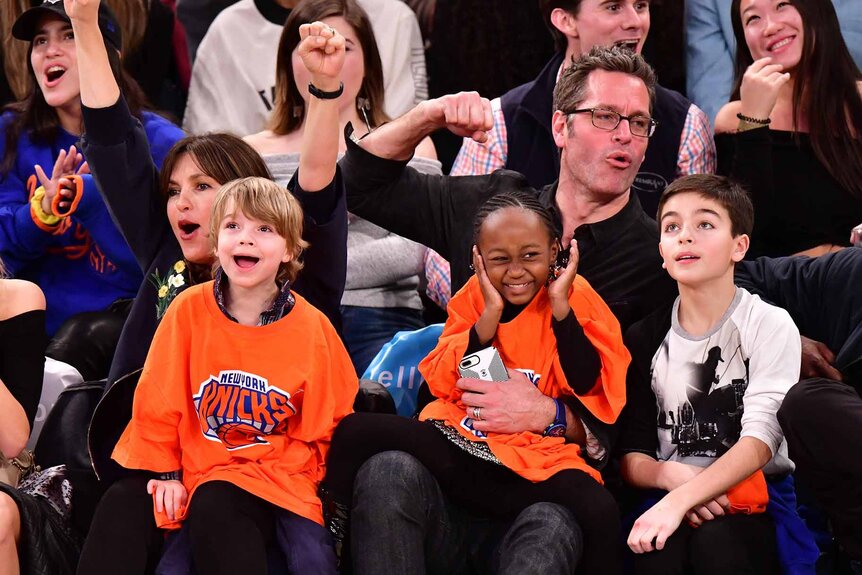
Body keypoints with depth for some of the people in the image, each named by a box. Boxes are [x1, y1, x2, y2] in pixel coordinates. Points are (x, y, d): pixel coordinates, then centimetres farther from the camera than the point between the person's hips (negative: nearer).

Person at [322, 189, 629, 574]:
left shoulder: (575, 296, 1)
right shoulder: (473, 296, 10)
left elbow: (590, 389, -11)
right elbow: (444, 384, -1)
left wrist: (560, 306, -15)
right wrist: (490, 314, -10)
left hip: (538, 457, -3)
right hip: (459, 443, 3)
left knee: (597, 512, -35)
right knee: (357, 432, -19)